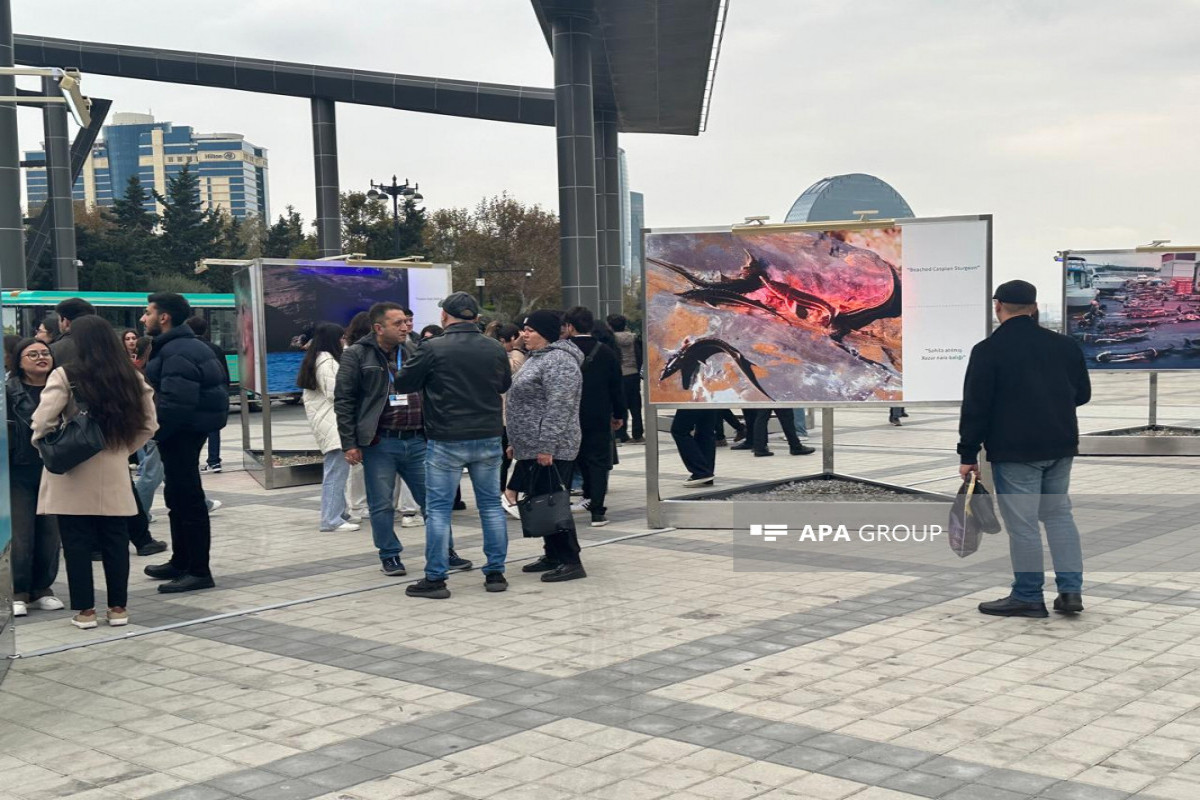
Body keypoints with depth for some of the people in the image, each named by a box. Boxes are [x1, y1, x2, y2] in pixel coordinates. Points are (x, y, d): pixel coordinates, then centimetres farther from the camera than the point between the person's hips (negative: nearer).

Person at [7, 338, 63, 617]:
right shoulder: (9, 390, -2)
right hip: (19, 471, -3)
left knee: (50, 532, 6)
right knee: (20, 534, -3)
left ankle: (42, 589, 18)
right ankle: (18, 593, 8)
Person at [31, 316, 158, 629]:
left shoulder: (65, 376, -10)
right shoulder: (131, 378, 4)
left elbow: (43, 421, -18)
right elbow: (148, 425, 7)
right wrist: (122, 449, 12)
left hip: (73, 477, -3)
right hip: (114, 476, 4)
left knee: (77, 544, 5)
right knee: (115, 541, 11)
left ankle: (85, 610, 9)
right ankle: (118, 607, 15)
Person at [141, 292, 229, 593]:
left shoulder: (178, 353, -19)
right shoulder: (185, 346, 16)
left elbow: (174, 403, -29)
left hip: (180, 433, -11)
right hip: (187, 432, 11)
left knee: (188, 501, -6)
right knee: (178, 498, 19)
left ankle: (199, 572, -1)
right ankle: (181, 562, 31)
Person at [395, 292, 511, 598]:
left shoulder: (432, 349, -11)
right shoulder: (495, 349, 3)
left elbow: (402, 383, -2)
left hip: (447, 441, -4)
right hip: (488, 438, 4)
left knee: (438, 509, 3)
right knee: (491, 505, 12)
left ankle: (435, 579, 4)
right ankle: (495, 573, 16)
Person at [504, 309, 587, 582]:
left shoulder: (558, 361, -15)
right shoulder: (537, 358, 18)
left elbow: (559, 408, -22)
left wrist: (546, 446, -24)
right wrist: (516, 441, 22)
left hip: (549, 451, -10)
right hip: (531, 448, 10)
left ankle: (571, 562, -3)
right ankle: (552, 556, 20)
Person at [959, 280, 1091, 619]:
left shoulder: (988, 350, -10)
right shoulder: (1064, 345, 7)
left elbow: (975, 406, -11)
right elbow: (1082, 394, 16)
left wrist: (968, 454, -5)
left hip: (1014, 451, -6)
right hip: (1060, 446, 6)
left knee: (1022, 522, 0)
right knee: (1059, 514, 17)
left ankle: (1028, 597, 7)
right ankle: (1071, 590, 12)